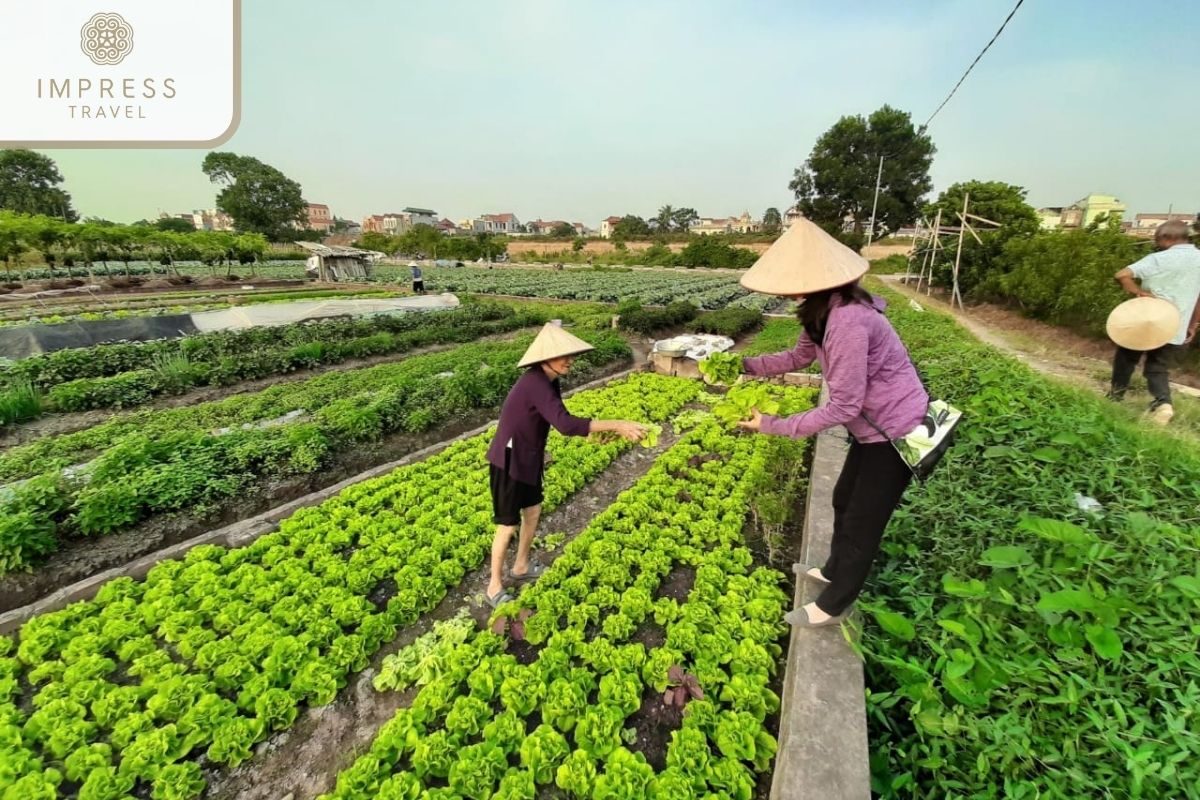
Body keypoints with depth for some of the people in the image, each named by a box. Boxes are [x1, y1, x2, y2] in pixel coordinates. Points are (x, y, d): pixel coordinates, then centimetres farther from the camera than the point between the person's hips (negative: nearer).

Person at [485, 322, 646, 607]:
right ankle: (494, 586, 28)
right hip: (509, 462, -9)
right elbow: (565, 424, -40)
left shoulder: (549, 380, -1)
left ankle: (521, 567, 44)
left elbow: (557, 419, 10)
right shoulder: (536, 383, -30)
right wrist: (616, 424, -40)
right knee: (508, 525, 6)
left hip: (528, 458, 9)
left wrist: (596, 429, -2)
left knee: (533, 512, 21)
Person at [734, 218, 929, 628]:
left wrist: (773, 425, -25)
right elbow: (798, 357, 10)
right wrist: (745, 365, -2)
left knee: (862, 523, 7)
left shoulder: (847, 320, -33)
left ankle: (832, 606, 29)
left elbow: (842, 408, -30)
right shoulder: (824, 311, -3)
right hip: (875, 428, 10)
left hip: (896, 434, -9)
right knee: (844, 501, 24)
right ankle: (834, 571, 49)